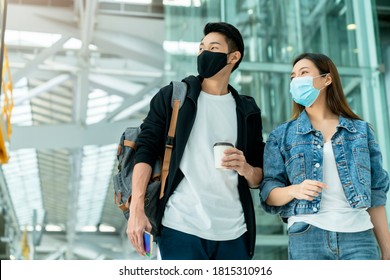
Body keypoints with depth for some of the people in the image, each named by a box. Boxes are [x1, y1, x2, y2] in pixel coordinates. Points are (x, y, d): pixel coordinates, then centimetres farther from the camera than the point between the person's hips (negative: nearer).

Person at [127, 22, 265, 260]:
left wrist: (246, 169, -10)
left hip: (234, 232, 3)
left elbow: (259, 177, 14)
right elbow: (146, 151, -2)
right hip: (181, 228, -3)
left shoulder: (247, 111, 13)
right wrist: (137, 209, -14)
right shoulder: (172, 97, 5)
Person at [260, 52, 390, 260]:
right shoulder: (282, 136, 9)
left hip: (359, 236, 1)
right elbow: (268, 193, 4)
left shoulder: (361, 130, 11)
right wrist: (294, 190, -18)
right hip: (307, 238, 0)